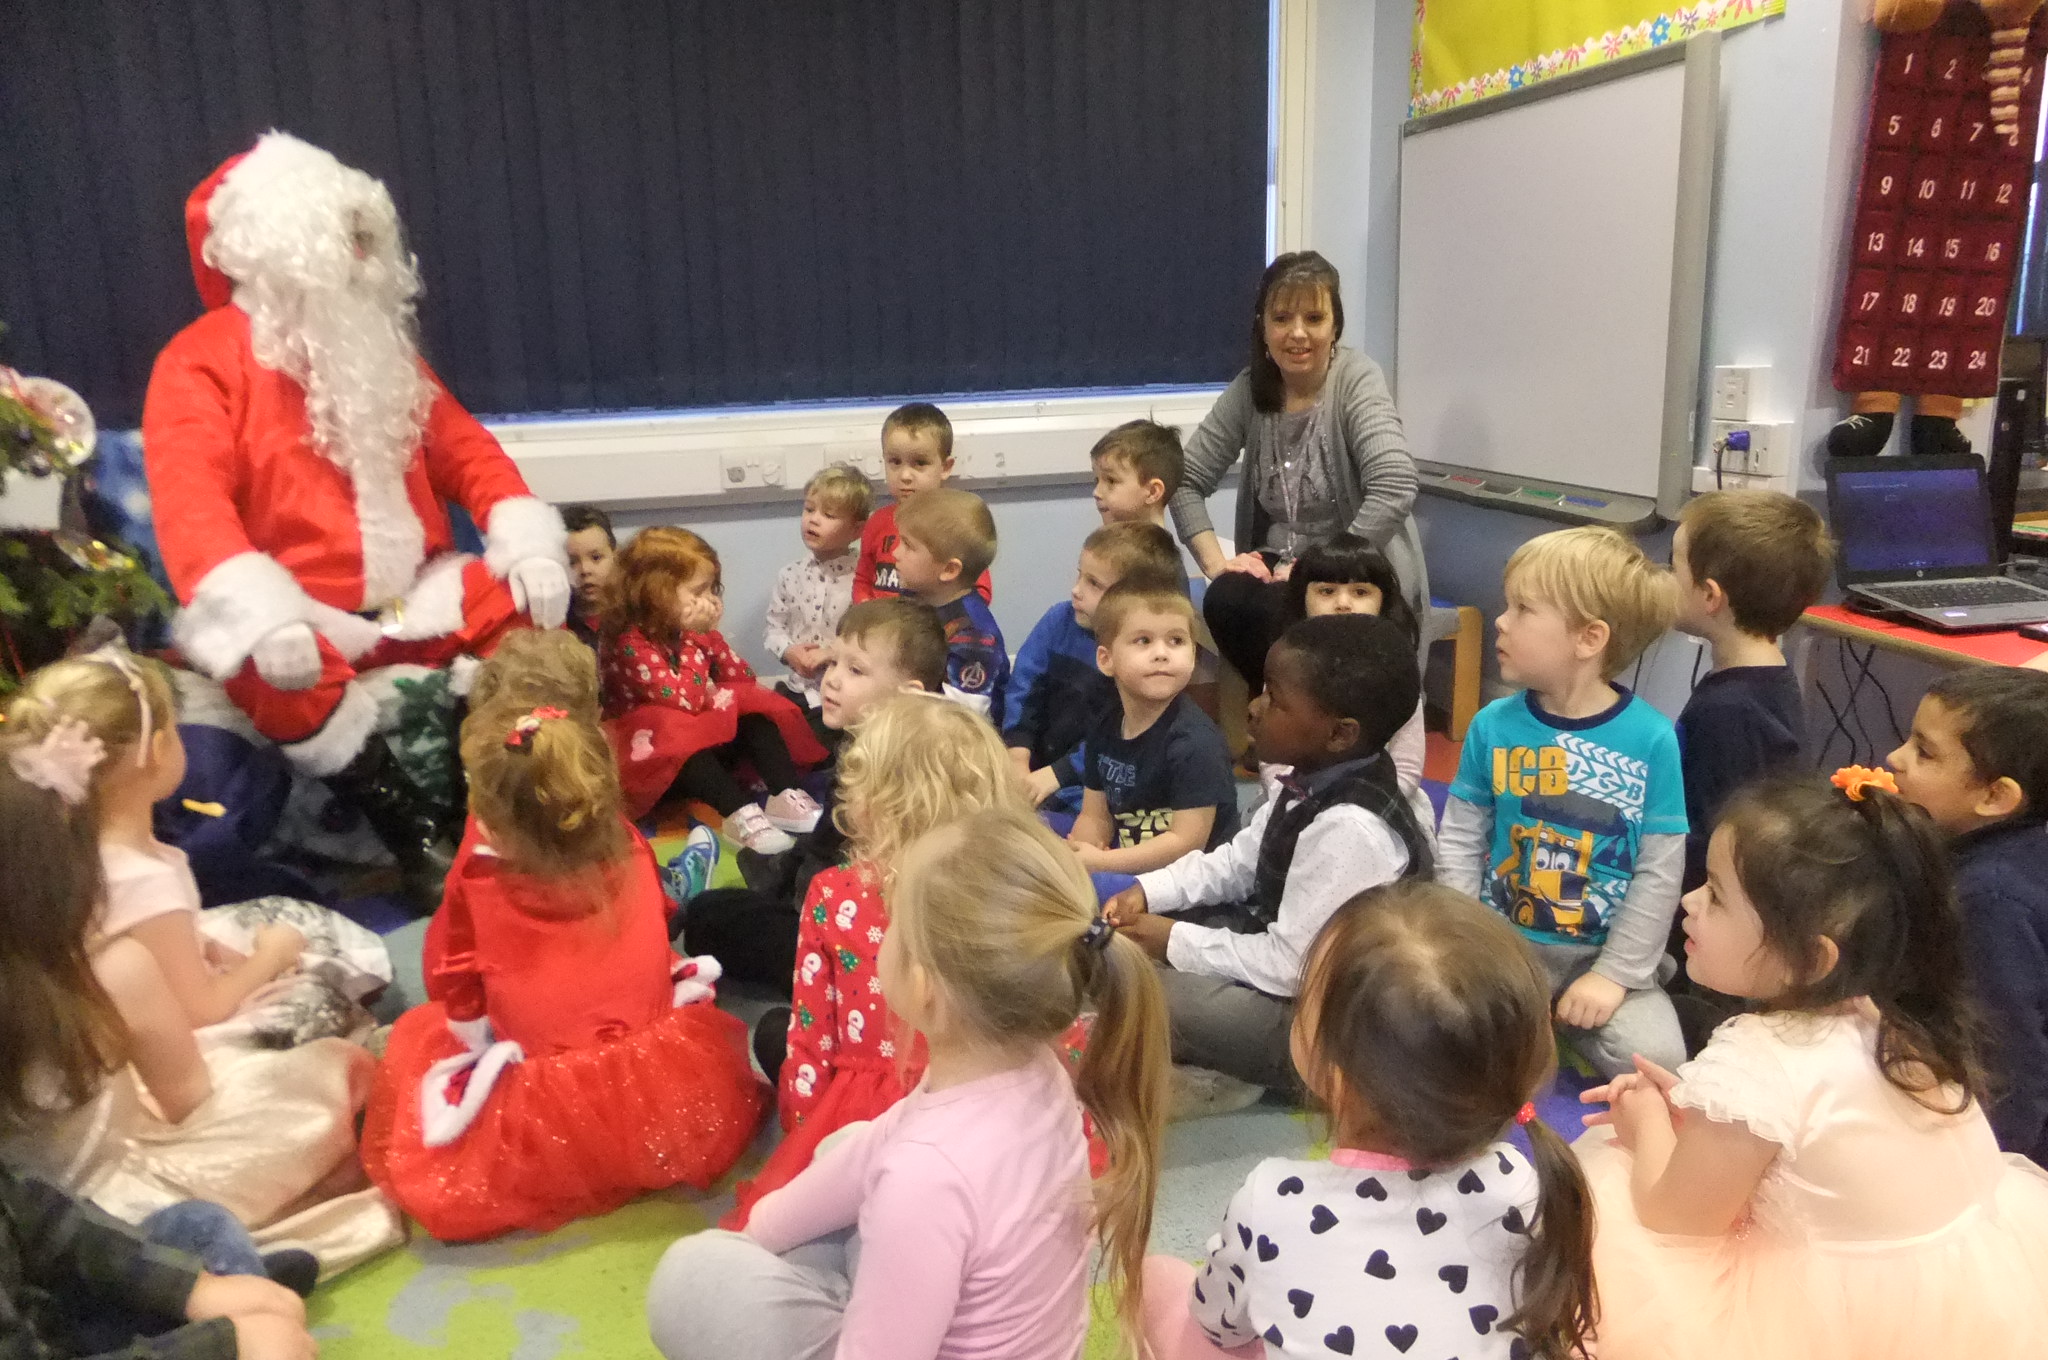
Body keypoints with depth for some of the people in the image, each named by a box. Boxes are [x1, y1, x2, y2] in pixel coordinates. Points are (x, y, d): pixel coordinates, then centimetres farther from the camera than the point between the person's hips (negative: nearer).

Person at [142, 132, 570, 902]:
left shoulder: (379, 346, 13)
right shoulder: (201, 363, -6)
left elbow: (464, 448, 8)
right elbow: (190, 500, -19)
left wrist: (528, 545, -11)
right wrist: (262, 613, -37)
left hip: (414, 598, 5)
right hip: (302, 616, -5)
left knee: (540, 606, -15)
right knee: (272, 674, -36)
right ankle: (417, 833, -22)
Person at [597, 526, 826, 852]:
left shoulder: (695, 632, 3)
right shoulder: (631, 643, -21)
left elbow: (744, 679, 3)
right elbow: (686, 701, -31)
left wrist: (710, 638, -9)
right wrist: (692, 638, -27)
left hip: (705, 733, 8)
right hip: (655, 747, -8)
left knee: (756, 720, -12)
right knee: (683, 744, -38)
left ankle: (786, 796, -27)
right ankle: (740, 814, -47)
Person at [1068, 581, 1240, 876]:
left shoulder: (1194, 741, -18)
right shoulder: (1105, 729, 4)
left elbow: (1188, 842, -20)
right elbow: (1095, 816, 10)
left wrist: (1100, 863, -20)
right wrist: (1078, 857, -12)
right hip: (1131, 870, 7)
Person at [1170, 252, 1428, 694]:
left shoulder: (1357, 380, -11)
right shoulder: (1250, 389, 3)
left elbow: (1395, 490, -24)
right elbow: (1186, 480, 3)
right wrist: (1215, 562, -11)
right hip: (1277, 568, 4)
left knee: (1265, 610, -31)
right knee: (1224, 601, -27)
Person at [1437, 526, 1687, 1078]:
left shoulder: (1651, 738, -11)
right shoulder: (1493, 725, -4)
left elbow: (1660, 873, -7)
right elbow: (1459, 844, 2)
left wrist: (1615, 974, -10)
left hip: (1603, 953, -1)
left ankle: (1569, 1024, 7)